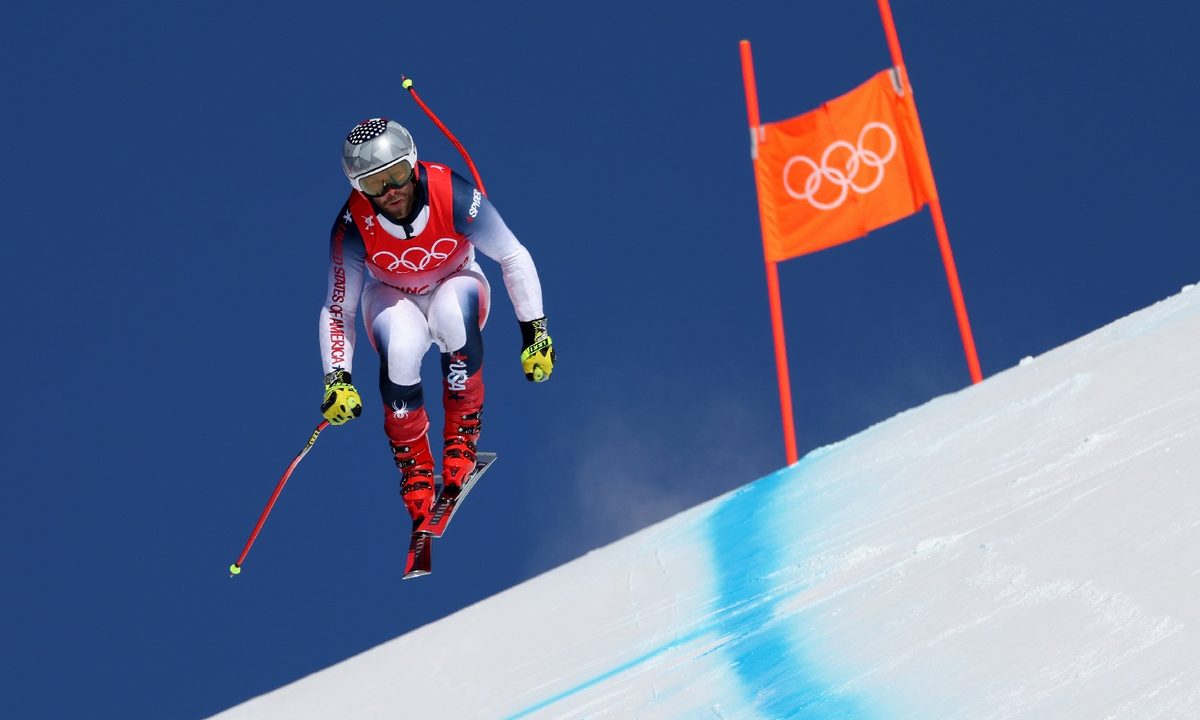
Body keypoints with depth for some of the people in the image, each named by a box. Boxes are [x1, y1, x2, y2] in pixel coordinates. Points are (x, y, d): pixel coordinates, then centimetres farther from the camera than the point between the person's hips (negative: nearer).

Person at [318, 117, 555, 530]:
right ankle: (412, 460, -9)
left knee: (451, 315, -38)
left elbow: (513, 257, -17)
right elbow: (337, 310, -15)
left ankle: (463, 430, -17)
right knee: (400, 350, -34)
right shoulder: (353, 224, -25)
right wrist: (337, 379, -25)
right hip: (392, 298, 0)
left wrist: (535, 332, -18)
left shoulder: (453, 196, -29)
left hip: (454, 285, 0)